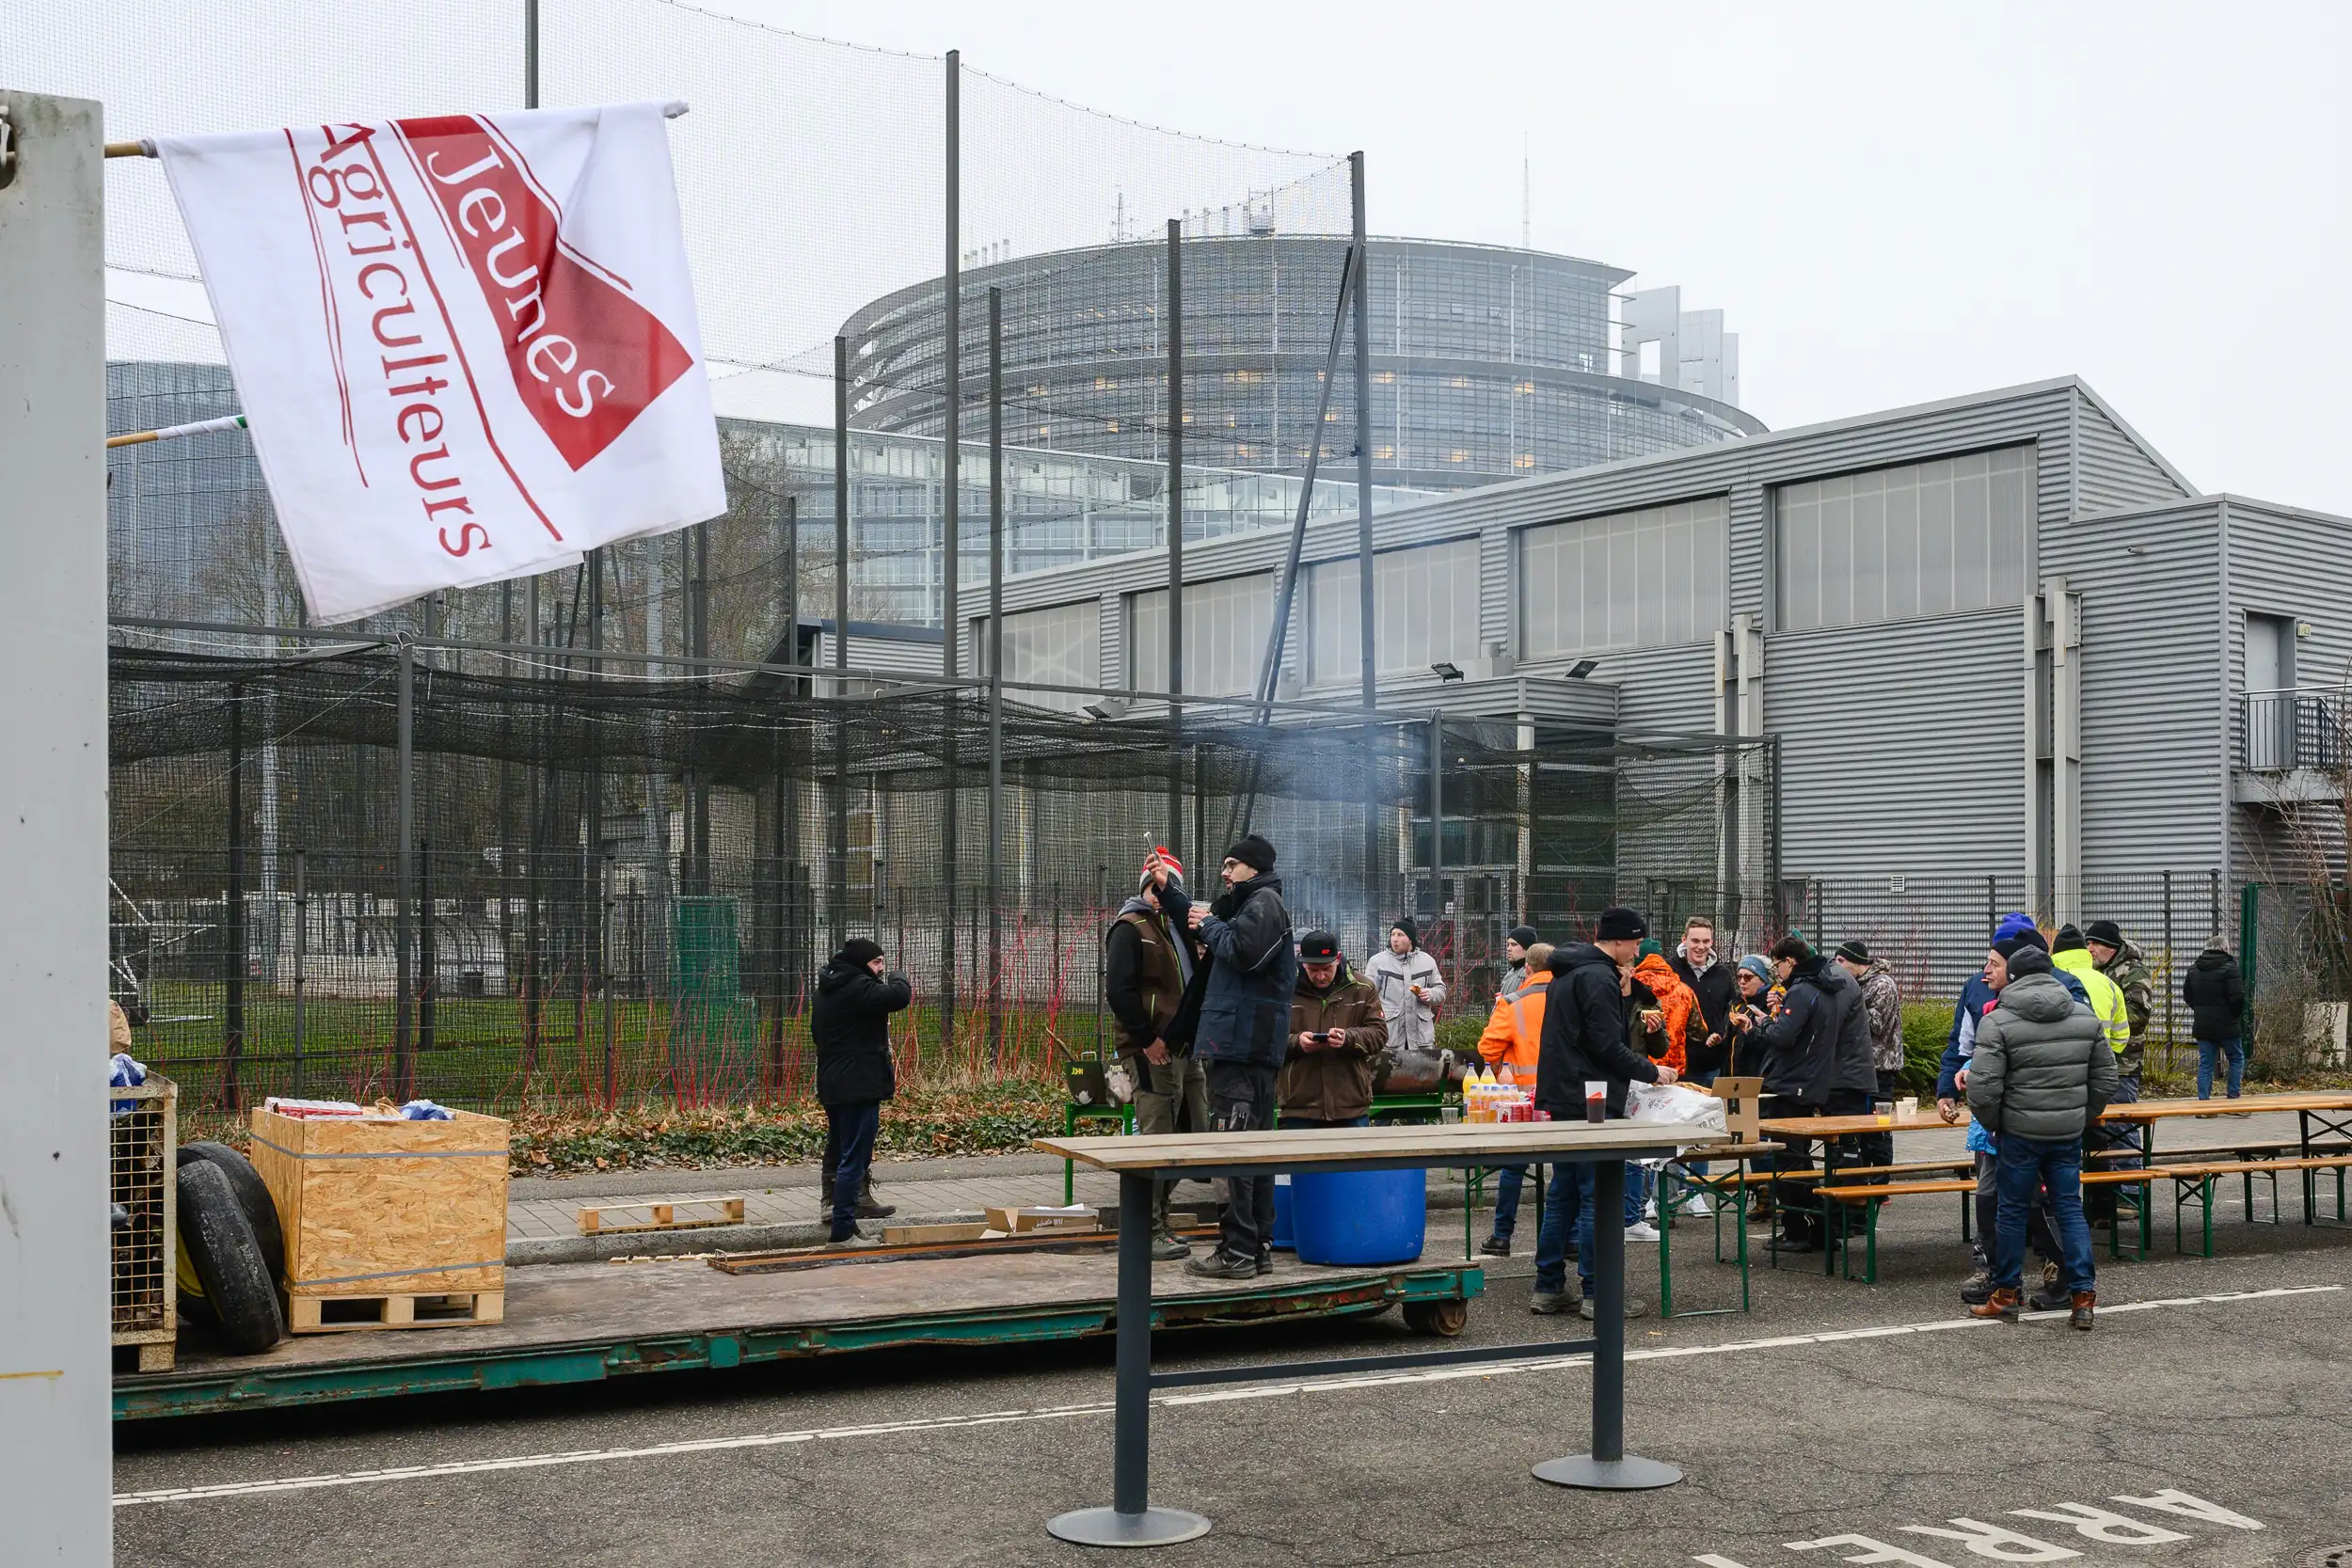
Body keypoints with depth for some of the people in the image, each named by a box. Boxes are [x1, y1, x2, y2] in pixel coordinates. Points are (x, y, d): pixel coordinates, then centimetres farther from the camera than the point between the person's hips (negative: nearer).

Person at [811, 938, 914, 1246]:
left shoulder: (827, 990, 15)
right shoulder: (858, 988, -16)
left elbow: (817, 1033, 25)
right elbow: (899, 996, -26)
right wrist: (897, 979, -4)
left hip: (831, 1085, 10)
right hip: (859, 1085, -10)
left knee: (838, 1156, 18)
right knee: (854, 1159, -6)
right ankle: (843, 1230, -6)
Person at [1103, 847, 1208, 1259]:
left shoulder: (1177, 926, 19)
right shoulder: (1130, 928, -8)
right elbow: (1119, 990, -17)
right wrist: (1147, 1039, -18)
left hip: (1185, 1050, 9)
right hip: (1153, 1052, -9)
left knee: (1194, 1134, 12)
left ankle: (1155, 1219, 23)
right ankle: (1149, 1231, 0)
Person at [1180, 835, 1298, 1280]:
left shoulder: (1263, 902, -7)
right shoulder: (1251, 903, 25)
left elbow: (1241, 951, -22)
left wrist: (1209, 924, -7)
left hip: (1242, 1043, -11)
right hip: (1256, 1047, 11)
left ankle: (1238, 1251, -12)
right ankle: (1259, 1246, 18)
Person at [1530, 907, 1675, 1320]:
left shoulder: (1566, 972, 17)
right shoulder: (1598, 977, -15)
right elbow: (1607, 1046, -19)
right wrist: (1651, 1072, -8)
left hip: (1562, 1099, 10)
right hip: (1591, 1102, -10)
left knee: (1563, 1196, 14)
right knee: (1597, 1199, -5)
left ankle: (1549, 1289, 17)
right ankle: (1597, 1294, -2)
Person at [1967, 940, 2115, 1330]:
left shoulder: (1997, 1023, -11)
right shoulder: (2087, 1018, 6)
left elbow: (1983, 1088, -15)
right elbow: (2105, 1078, 10)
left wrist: (1992, 1124, 2)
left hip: (2020, 1133, -4)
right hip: (2069, 1133, 4)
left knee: (2013, 1211, 7)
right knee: (2069, 1209, 9)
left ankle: (2005, 1296, 15)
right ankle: (2083, 1295, 4)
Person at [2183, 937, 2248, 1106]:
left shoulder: (2194, 969, 8)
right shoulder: (2230, 968, -12)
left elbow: (2187, 995, 14)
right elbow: (2237, 997, -17)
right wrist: (2236, 1015, 0)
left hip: (2202, 1025, 5)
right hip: (2226, 1025, -5)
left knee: (2205, 1063, 6)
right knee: (2236, 1059, 10)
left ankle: (2203, 1100, 2)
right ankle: (2233, 1098, 6)